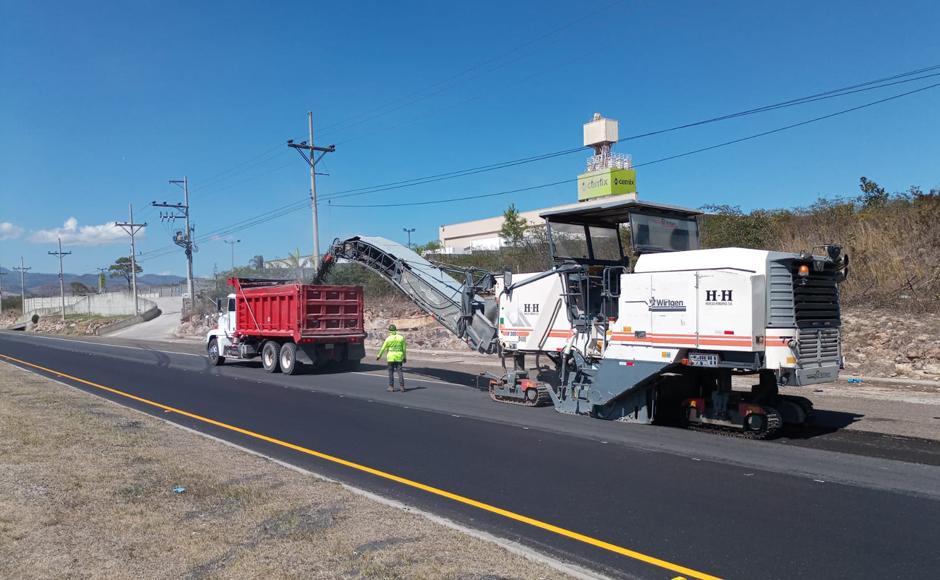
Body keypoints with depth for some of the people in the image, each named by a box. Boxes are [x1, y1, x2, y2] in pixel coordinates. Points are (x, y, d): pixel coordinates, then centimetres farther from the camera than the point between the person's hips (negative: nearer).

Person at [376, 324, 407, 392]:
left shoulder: (388, 338, -7)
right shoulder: (401, 338, 1)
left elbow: (383, 348, 0)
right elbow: (404, 349, 3)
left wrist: (379, 355, 14)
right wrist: (405, 357, 12)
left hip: (391, 357, -2)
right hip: (399, 357, 2)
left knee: (391, 372, 8)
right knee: (400, 371, 3)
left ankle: (391, 387, 9)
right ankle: (402, 386, -4)